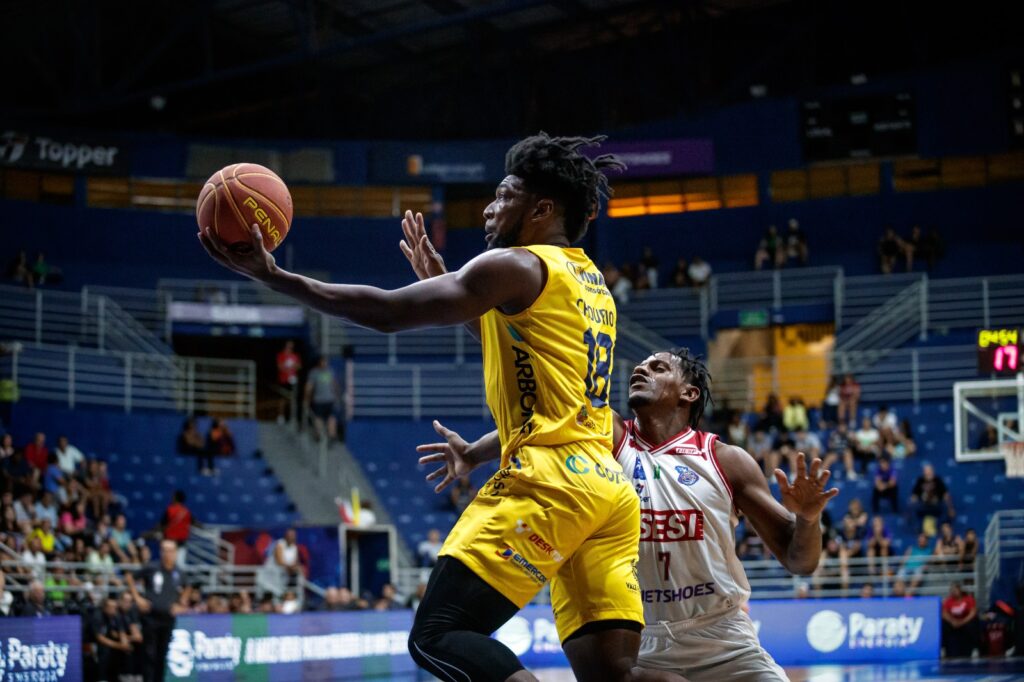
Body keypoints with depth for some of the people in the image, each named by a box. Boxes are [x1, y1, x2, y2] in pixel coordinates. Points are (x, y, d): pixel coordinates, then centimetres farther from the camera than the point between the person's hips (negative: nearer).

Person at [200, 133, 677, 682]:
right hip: (609, 487, 9)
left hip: (548, 484, -9)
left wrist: (275, 277, -3)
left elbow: (388, 312, -7)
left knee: (436, 637, -8)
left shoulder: (516, 266, -3)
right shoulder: (593, 285, 23)